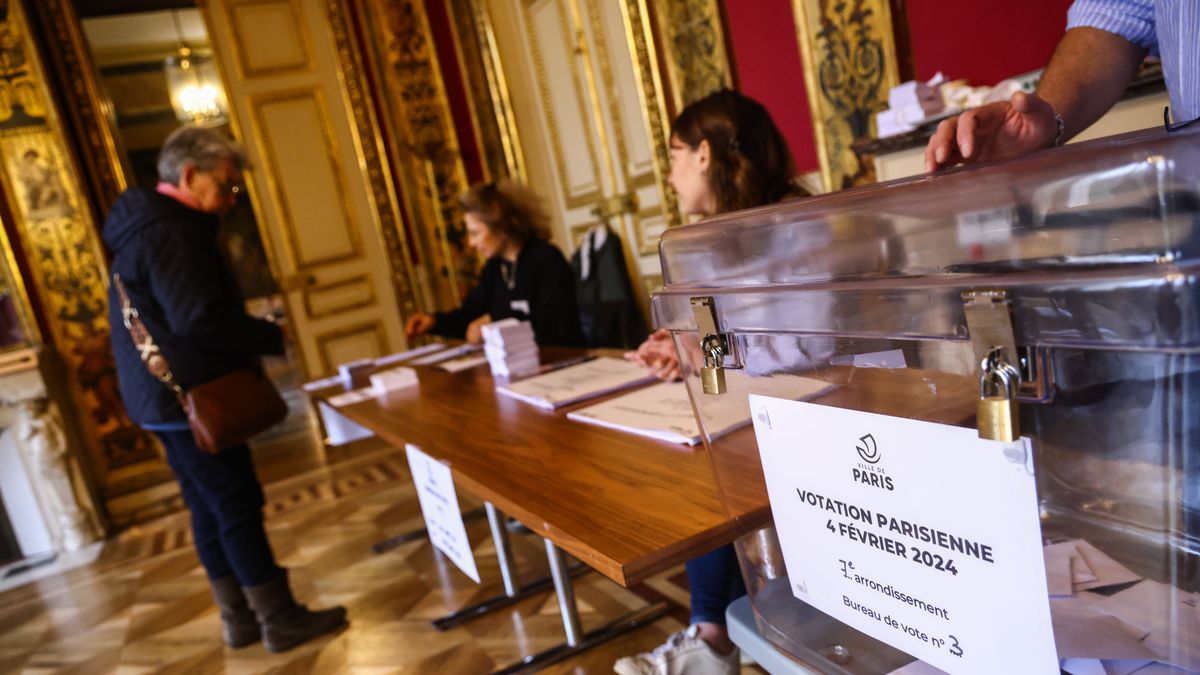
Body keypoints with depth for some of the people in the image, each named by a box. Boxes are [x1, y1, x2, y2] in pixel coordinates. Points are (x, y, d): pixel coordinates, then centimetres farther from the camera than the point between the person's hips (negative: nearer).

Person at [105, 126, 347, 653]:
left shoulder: (146, 225, 15)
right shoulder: (170, 231, -19)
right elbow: (200, 319, -27)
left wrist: (253, 335, 8)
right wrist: (271, 337, -15)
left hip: (164, 397, 10)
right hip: (188, 397, -10)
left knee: (210, 508, 14)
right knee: (238, 506, -3)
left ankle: (239, 618, 23)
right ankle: (280, 620, 6)